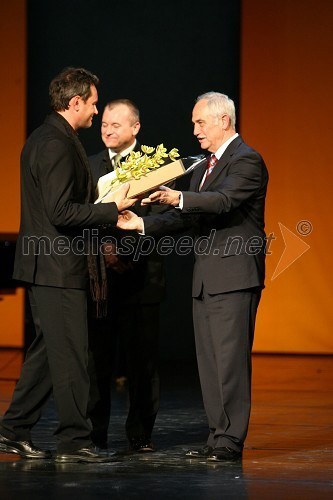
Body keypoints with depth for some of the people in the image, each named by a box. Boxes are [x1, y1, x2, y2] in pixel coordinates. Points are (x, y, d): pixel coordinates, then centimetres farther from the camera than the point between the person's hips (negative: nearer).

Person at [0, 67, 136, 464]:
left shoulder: (44, 139, 15)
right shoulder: (57, 145, -18)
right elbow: (61, 212, -23)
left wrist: (105, 208, 16)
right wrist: (111, 209, -15)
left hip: (45, 265, 11)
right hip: (57, 267, -11)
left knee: (48, 351, 15)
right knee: (70, 355, -5)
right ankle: (74, 441, 0)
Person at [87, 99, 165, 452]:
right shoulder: (89, 166, 12)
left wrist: (127, 250, -16)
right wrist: (101, 246, -9)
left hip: (140, 275, -2)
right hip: (98, 274, 2)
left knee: (142, 359, 2)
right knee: (96, 358, 3)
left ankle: (140, 434, 10)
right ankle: (94, 433, 10)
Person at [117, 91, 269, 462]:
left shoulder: (247, 161, -9)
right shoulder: (205, 168, 21)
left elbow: (224, 201, -25)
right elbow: (185, 217, 19)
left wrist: (177, 198, -37)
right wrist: (141, 224, 6)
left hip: (234, 277, -10)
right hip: (206, 279, 10)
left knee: (230, 359, -10)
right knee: (209, 361, 9)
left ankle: (230, 442, -8)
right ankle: (217, 437, 14)